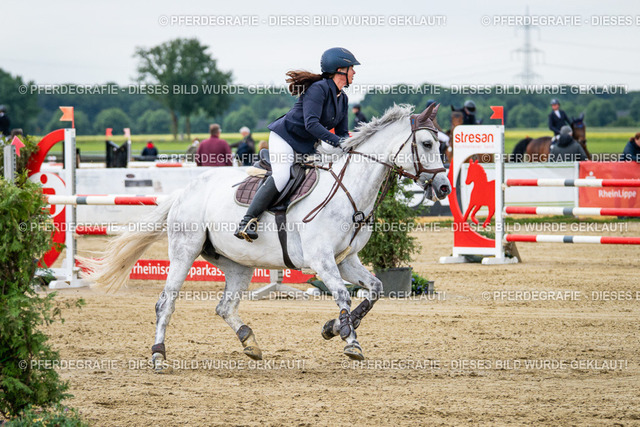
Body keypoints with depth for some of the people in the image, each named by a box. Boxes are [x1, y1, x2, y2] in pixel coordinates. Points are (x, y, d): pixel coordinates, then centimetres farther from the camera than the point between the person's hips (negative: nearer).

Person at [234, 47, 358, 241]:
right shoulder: (318, 89, -19)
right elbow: (311, 124, -28)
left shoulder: (342, 99, 9)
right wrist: (336, 141, -34)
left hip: (306, 146, 10)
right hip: (285, 136, -10)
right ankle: (248, 220, -29)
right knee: (282, 178, -28)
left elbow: (342, 132, 11)